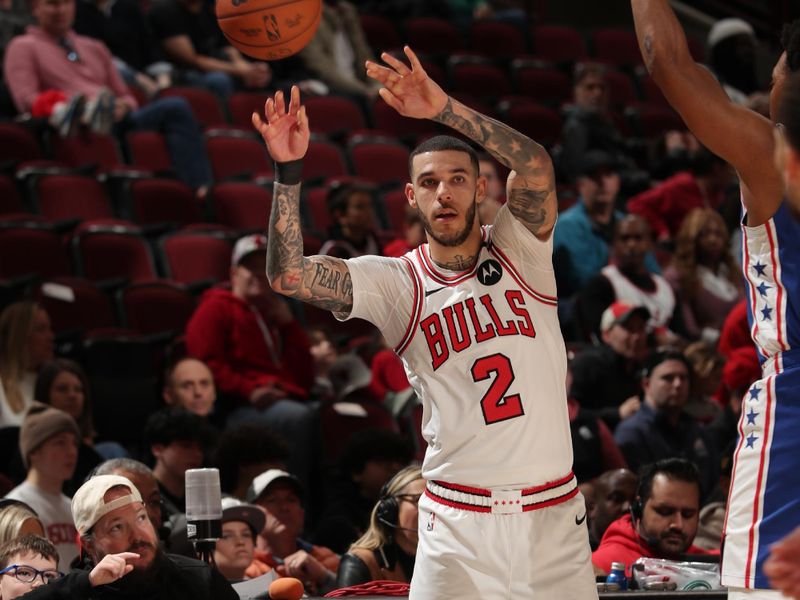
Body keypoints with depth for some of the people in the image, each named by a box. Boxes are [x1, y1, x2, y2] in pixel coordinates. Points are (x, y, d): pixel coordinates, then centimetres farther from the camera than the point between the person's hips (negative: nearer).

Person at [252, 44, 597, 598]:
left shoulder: (519, 251, 2)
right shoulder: (395, 283, 2)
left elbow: (536, 164, -17)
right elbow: (287, 274, -10)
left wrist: (443, 108, -28)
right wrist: (289, 171, -19)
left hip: (553, 513, 1)